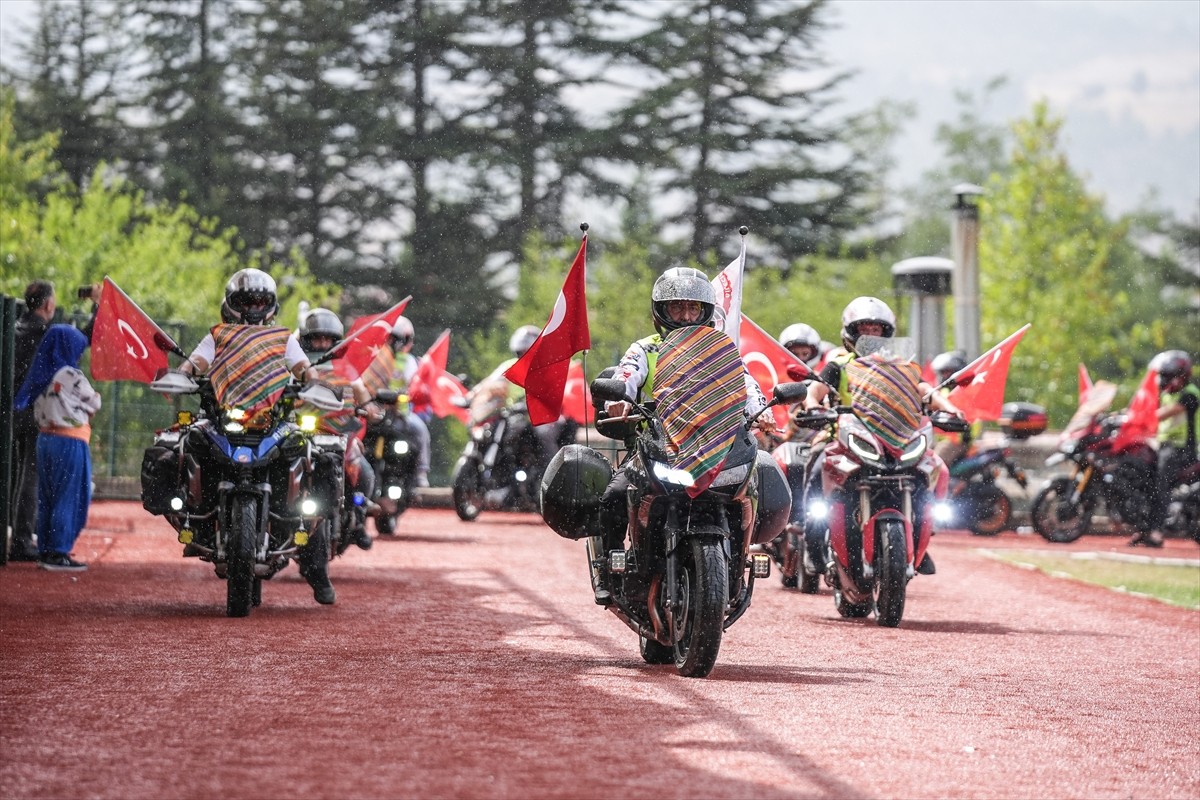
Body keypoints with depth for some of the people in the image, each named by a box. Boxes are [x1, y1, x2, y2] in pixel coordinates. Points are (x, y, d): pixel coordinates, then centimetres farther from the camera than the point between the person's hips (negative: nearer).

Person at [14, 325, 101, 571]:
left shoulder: (41, 376, 8)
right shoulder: (71, 376, -12)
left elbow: (39, 409, 12)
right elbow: (94, 404, -2)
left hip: (45, 438, 7)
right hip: (70, 441, -7)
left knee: (47, 497, 12)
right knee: (68, 498, -3)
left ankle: (45, 551, 16)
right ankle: (58, 554, -6)